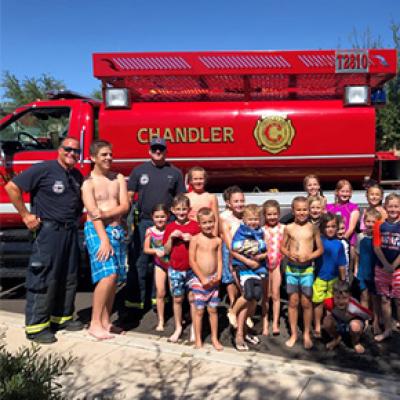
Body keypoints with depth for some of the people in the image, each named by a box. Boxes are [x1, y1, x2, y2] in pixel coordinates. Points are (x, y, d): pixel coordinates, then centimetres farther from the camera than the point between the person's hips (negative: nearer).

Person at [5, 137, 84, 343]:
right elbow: (12, 187, -11)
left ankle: (62, 317, 27)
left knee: (69, 277, 12)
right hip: (48, 231, -7)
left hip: (70, 232, 7)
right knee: (43, 278, -4)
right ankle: (36, 326, 6)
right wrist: (25, 216, -12)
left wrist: (77, 220, 12)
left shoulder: (78, 176, 11)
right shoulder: (44, 169, -9)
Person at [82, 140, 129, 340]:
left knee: (115, 278, 5)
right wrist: (104, 239, -21)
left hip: (118, 230, 6)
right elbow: (93, 214, -13)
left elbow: (124, 206, 0)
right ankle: (95, 323, -7)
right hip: (97, 231, -5)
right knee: (108, 275, -17)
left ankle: (105, 321, 17)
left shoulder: (119, 178, 10)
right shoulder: (88, 182, -4)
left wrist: (104, 214, -15)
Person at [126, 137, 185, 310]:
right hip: (144, 222, -1)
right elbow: (129, 196, 6)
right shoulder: (139, 170, 7)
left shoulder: (175, 172, 9)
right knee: (139, 261, 1)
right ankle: (135, 298, 8)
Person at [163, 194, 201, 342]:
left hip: (192, 268, -1)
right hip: (175, 269, 1)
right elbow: (167, 251, 1)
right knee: (177, 298, 9)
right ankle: (178, 328, 22)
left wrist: (192, 239, -15)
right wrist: (171, 237, -13)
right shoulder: (170, 227, 2)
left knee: (193, 298, 4)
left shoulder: (195, 226, -2)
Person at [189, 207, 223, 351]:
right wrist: (202, 278, -13)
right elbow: (192, 261, -10)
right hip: (199, 279, -3)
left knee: (213, 310, 10)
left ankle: (214, 338, 23)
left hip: (213, 280, 3)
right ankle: (198, 339, 18)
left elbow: (219, 260, 5)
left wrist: (218, 276, -10)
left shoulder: (217, 240, 4)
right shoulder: (195, 239, -8)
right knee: (199, 310, 4)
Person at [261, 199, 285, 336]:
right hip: (265, 264, 0)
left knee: (275, 294, 7)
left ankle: (275, 323, 19)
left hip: (278, 264, 0)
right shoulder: (262, 230, -2)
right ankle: (265, 323, 19)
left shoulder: (283, 228, -1)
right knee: (266, 295, 9)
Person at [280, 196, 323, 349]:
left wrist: (309, 256, -14)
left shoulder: (313, 228, -1)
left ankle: (307, 334, 20)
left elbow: (320, 249, 2)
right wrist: (288, 254, -11)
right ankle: (293, 334, 20)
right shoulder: (289, 228, 2)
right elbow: (282, 247, 10)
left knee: (306, 302, 4)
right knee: (293, 302, 7)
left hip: (307, 269, -1)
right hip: (291, 269, 1)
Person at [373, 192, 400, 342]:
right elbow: (376, 247, -4)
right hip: (381, 268, 3)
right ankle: (387, 330, 25)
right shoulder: (379, 225, 0)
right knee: (384, 300, 12)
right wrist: (386, 265, -11)